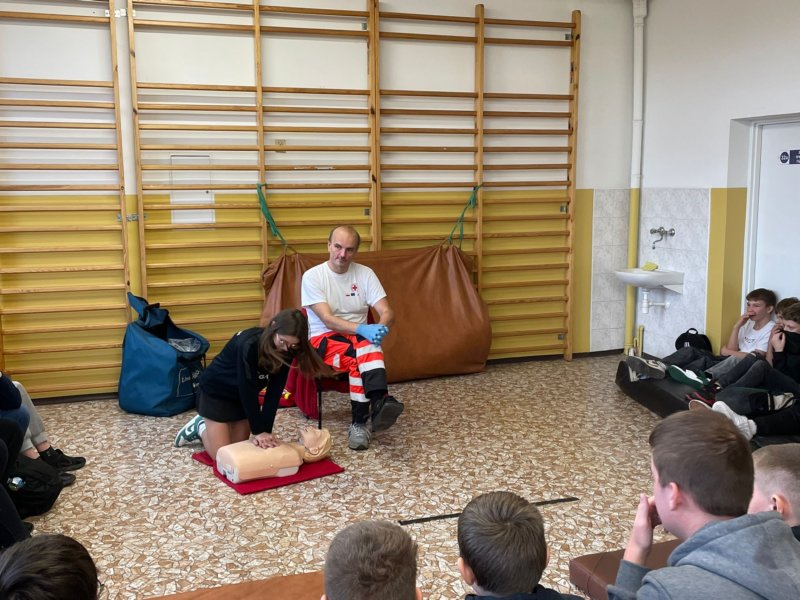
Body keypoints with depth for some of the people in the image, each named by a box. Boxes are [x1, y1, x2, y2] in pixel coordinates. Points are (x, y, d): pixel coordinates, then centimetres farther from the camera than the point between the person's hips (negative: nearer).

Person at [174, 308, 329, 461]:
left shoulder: (286, 351, -18)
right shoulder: (249, 344, -36)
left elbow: (274, 391, -17)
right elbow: (248, 389, -32)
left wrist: (265, 429, -23)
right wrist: (258, 430, -28)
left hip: (242, 395, 6)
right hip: (216, 390, -6)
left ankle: (206, 424, 30)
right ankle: (200, 427, 20)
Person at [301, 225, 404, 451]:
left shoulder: (365, 273, 4)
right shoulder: (312, 276, -6)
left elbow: (387, 312, -3)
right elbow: (327, 320, -16)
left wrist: (380, 328, -27)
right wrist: (362, 329, -31)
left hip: (358, 337, 2)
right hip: (324, 339, -2)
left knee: (367, 347, -36)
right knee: (361, 356, -35)